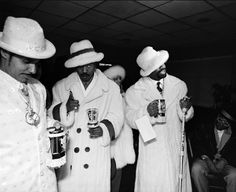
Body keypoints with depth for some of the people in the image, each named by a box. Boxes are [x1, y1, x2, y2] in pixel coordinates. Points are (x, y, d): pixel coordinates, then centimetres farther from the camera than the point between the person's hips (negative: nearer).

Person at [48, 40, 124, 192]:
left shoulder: (111, 88, 3)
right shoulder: (60, 87, 5)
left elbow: (116, 117, 1)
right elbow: (51, 116, 4)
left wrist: (104, 129, -18)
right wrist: (65, 108, -17)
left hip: (98, 156, 0)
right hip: (68, 155, 1)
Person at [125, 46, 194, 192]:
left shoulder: (179, 85, 2)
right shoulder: (135, 91, -6)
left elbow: (184, 117, 7)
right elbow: (131, 120, -9)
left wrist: (185, 108, -16)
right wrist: (146, 111, -26)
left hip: (175, 146, 3)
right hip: (151, 146, -2)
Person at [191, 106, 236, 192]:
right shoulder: (204, 127, 1)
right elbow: (196, 144, -6)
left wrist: (224, 161, -18)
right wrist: (206, 158, -19)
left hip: (226, 163, 1)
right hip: (205, 160, -1)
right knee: (196, 168, -32)